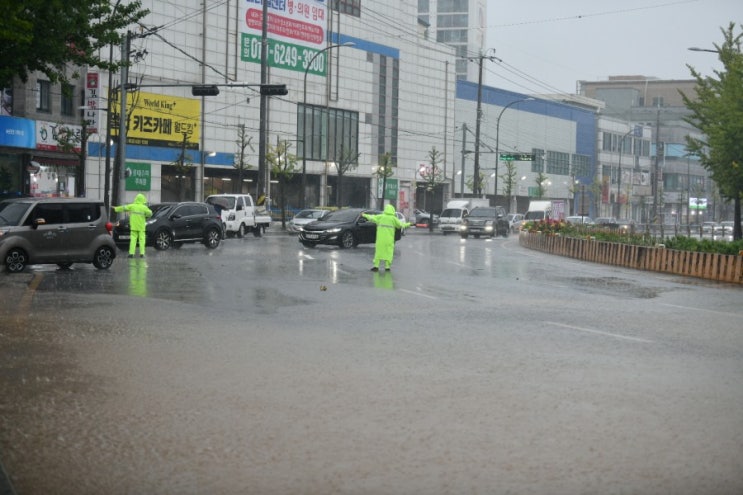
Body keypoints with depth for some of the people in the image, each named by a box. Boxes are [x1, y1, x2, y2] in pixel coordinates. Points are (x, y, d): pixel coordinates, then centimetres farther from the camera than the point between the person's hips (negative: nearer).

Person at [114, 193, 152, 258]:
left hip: (133, 226, 1)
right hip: (141, 227, -1)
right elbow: (149, 213, -8)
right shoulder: (144, 207, -5)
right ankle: (141, 253, -4)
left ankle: (131, 253, -7)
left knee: (133, 239, 1)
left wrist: (116, 209, 23)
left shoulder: (132, 206, 1)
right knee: (141, 240, 2)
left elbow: (123, 208, 9)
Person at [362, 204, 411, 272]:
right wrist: (407, 224, 20)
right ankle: (387, 267, 3)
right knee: (388, 252, 6)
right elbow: (400, 225, 2)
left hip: (380, 238, 1)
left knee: (378, 251, 6)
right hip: (389, 238, -1)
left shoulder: (380, 217, 1)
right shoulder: (393, 218, 0)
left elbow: (372, 218, 1)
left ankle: (376, 266, 2)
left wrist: (365, 215, 17)